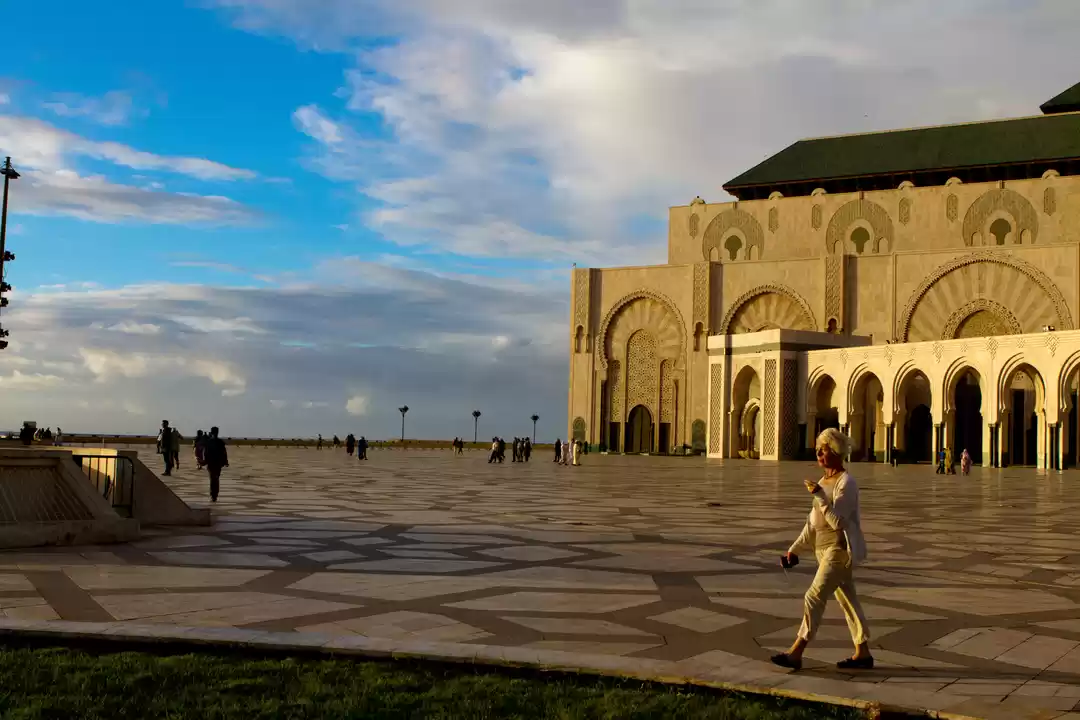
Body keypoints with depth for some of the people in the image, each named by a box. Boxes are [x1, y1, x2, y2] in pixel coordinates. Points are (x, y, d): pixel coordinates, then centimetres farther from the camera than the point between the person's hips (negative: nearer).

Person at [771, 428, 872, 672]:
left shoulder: (846, 483, -16)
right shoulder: (824, 480, 11)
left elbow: (837, 521, -23)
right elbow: (813, 521, 15)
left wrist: (819, 496, -27)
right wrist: (795, 549, 13)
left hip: (840, 550, -9)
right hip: (826, 549, 9)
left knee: (814, 597, -10)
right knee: (847, 599, 13)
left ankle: (796, 653, -7)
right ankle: (862, 653, 20)